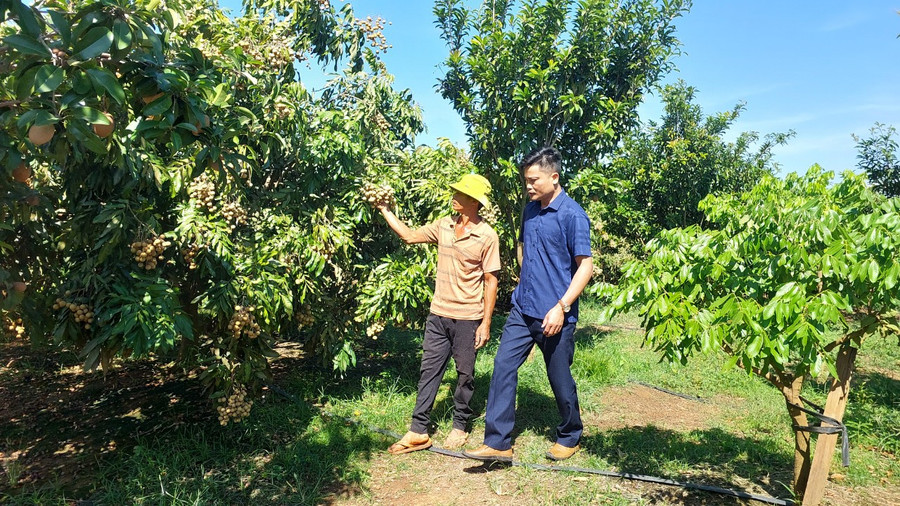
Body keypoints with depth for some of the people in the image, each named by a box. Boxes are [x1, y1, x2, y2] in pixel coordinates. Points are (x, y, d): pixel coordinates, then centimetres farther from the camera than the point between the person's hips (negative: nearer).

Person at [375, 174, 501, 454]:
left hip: (467, 318, -5)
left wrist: (486, 323, -11)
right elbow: (409, 235, 13)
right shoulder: (444, 225, 4)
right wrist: (384, 209, 9)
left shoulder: (487, 236, -12)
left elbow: (490, 281, -10)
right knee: (429, 371, 8)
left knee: (464, 374, 11)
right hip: (438, 315, 5)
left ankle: (460, 426, 29)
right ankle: (418, 431, 17)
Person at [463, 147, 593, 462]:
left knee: (560, 378, 8)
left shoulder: (572, 215, -13)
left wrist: (561, 307, -21)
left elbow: (585, 266, -15)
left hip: (554, 315, -6)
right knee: (503, 366, 0)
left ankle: (570, 437, 32)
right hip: (522, 309, 7)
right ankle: (497, 442, 7)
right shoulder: (530, 211, 8)